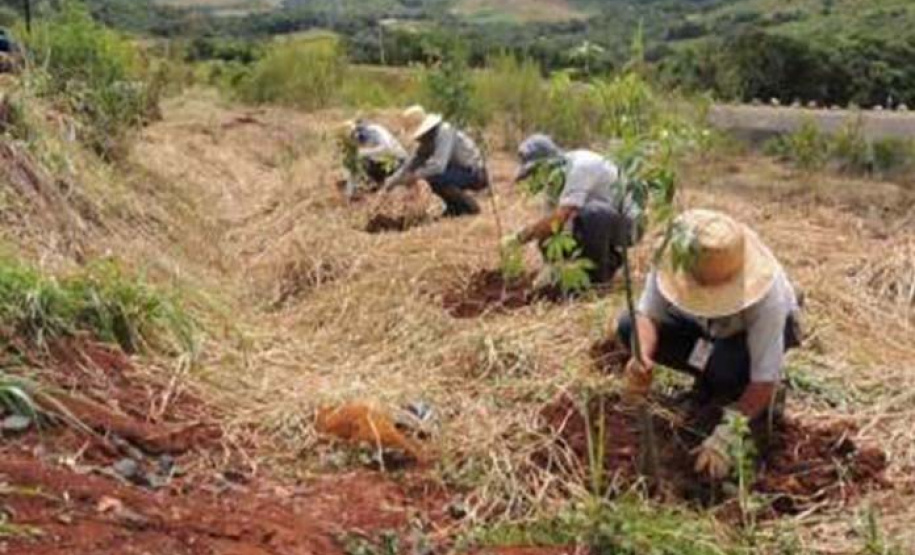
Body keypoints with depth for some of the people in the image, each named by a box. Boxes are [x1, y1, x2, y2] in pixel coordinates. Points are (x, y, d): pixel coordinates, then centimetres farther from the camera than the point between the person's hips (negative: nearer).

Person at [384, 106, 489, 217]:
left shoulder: (444, 132, -22)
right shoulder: (427, 140, 7)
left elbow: (439, 165, -33)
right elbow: (412, 163, 13)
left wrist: (415, 176, -22)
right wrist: (392, 181, 5)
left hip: (475, 174, -10)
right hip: (464, 171, 10)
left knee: (434, 177, -25)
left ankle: (469, 206, -10)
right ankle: (455, 206, 16)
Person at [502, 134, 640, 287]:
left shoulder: (580, 167, -26)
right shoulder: (555, 179, 0)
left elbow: (560, 217, -36)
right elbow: (552, 222, 1)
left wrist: (520, 237, -30)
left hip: (624, 224, -8)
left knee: (591, 211, -37)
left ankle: (596, 275, -18)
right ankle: (609, 260, 12)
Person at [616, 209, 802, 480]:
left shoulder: (766, 292, -41)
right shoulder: (673, 261, -33)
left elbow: (765, 377, -36)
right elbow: (646, 314, -25)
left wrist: (726, 436, -41)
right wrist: (641, 358, -48)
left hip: (759, 327, -4)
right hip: (707, 325, 5)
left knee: (726, 367, -39)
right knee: (628, 327, -18)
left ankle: (762, 402, -2)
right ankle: (710, 385, 2)